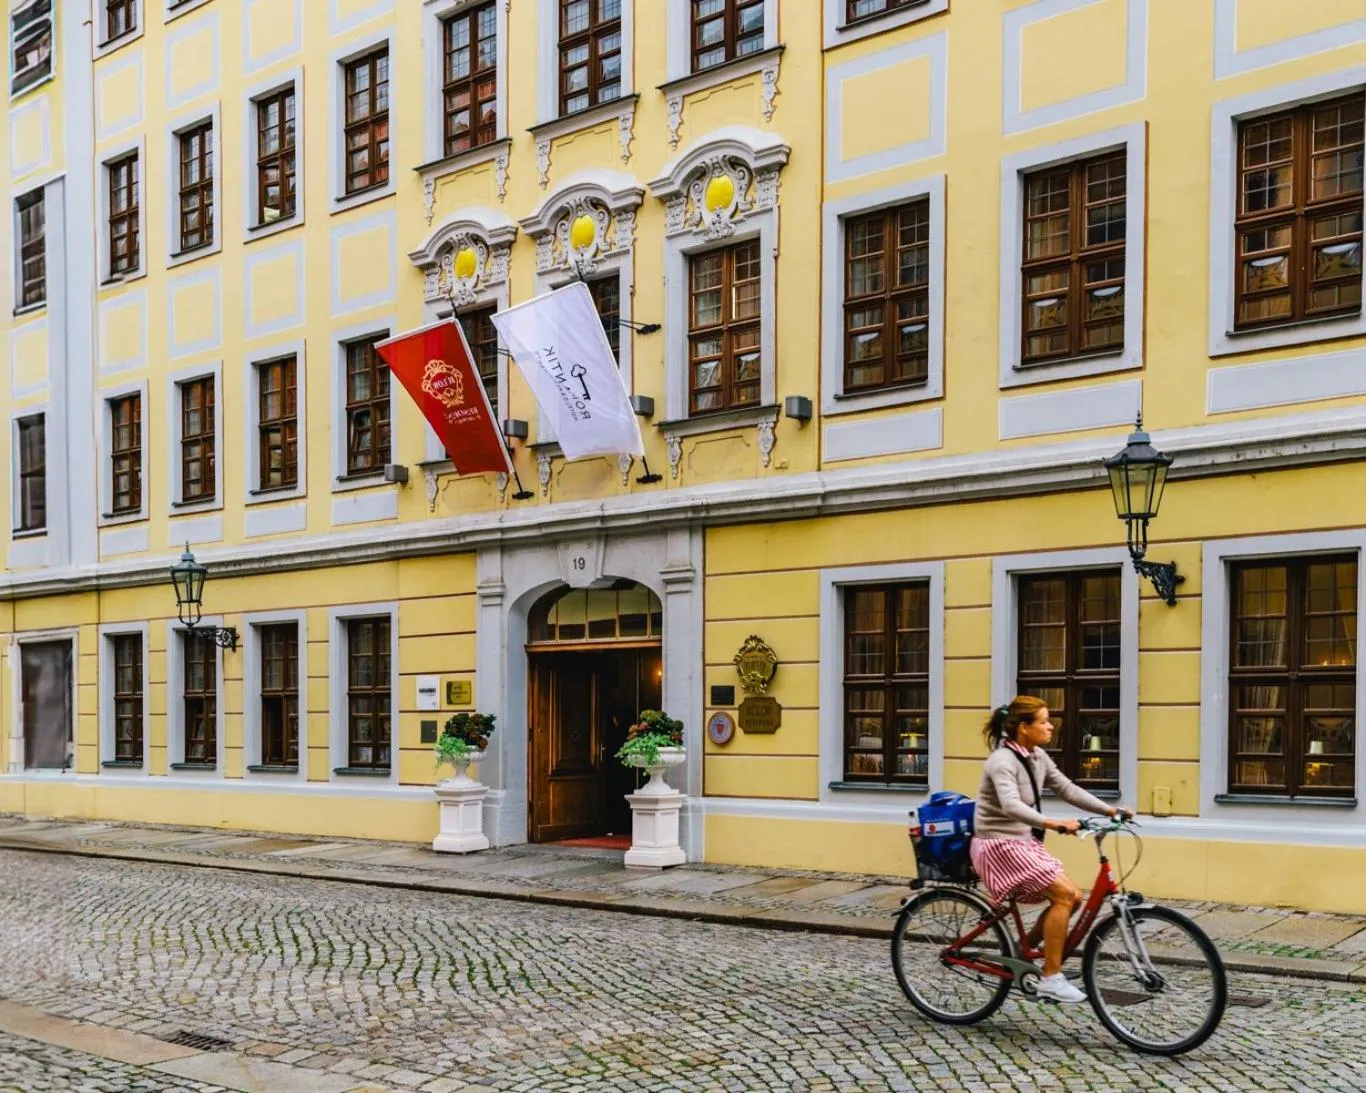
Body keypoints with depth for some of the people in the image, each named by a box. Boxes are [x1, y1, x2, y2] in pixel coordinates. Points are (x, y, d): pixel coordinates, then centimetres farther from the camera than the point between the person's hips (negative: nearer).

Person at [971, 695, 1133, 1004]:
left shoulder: (1038, 757, 7)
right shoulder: (1003, 761, -21)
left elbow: (1067, 788, 9)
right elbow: (1011, 806, -36)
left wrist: (1110, 811, 0)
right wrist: (1055, 824, -47)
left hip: (1024, 843, 9)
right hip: (999, 845, -9)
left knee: (1073, 898, 2)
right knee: (1063, 894, -17)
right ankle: (1051, 979, -10)